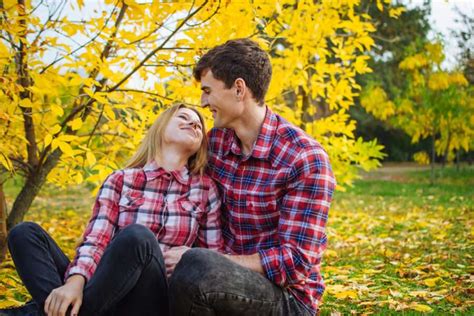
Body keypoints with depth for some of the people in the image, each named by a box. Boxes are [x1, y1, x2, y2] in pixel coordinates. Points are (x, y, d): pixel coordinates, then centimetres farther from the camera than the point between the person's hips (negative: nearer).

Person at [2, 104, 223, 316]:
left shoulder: (206, 189, 9)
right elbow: (96, 241, -2)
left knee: (137, 236, -32)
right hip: (104, 293, 2)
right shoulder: (120, 181, 9)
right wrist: (75, 281, -23)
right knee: (25, 233, -13)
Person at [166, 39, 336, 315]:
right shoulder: (215, 141, 4)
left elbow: (294, 262, -20)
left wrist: (199, 262, -24)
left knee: (195, 267, -33)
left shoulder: (307, 160, -17)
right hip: (227, 282, 6)